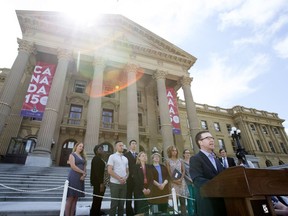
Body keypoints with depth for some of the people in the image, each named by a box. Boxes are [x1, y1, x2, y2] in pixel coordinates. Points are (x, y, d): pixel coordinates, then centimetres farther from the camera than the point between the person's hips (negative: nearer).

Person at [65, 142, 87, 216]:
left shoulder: (82, 156, 18)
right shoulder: (72, 154, -1)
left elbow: (84, 167, 12)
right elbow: (73, 166, -13)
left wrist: (84, 175, -8)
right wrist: (83, 172, -9)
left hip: (81, 178, 7)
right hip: (73, 177, -6)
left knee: (75, 199, 8)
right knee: (70, 198, -4)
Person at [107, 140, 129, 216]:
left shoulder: (125, 158, 12)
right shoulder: (112, 156, -5)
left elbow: (127, 171, 14)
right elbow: (109, 171, -11)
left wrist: (125, 178, -6)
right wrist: (119, 178, -15)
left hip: (124, 183, 5)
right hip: (115, 183, -5)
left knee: (122, 203, 11)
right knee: (114, 203, 1)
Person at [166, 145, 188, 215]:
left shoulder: (180, 161, 12)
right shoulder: (168, 161, 2)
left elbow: (183, 171, 7)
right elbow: (168, 172, -4)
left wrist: (181, 179, -8)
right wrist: (174, 180, -12)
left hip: (181, 181, 3)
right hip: (173, 182, -3)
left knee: (183, 200, 2)